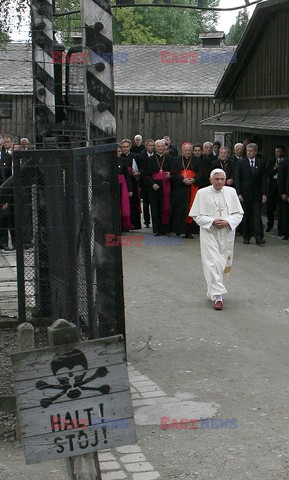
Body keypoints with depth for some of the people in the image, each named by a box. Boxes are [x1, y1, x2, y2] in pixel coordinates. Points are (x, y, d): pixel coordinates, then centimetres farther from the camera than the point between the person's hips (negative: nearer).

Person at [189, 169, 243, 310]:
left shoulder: (231, 192, 2)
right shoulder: (202, 193, -4)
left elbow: (239, 213, 4)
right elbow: (196, 215, -3)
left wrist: (227, 222, -14)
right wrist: (212, 221, -17)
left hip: (227, 234, 3)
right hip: (209, 233, -3)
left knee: (224, 264, 11)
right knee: (213, 263, -12)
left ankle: (213, 292, 28)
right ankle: (218, 296, -13)